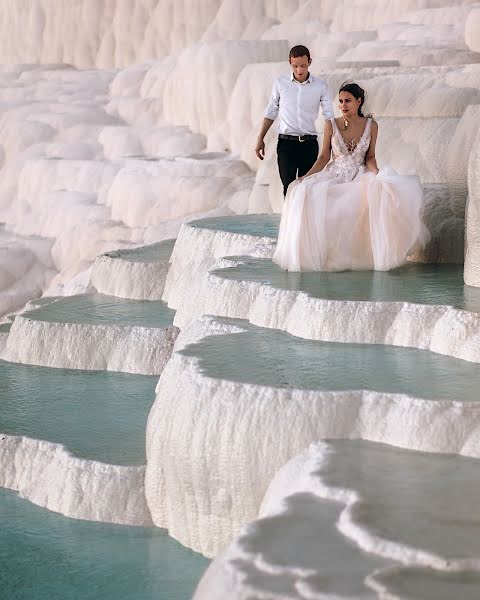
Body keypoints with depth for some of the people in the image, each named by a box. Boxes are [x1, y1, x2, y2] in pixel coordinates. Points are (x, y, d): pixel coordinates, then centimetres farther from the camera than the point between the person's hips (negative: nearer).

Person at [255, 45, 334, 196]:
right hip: (286, 143, -1)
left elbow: (329, 116, 0)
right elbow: (271, 112, 12)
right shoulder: (280, 83, 3)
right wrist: (260, 139, 10)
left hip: (309, 144, 1)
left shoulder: (320, 86, 1)